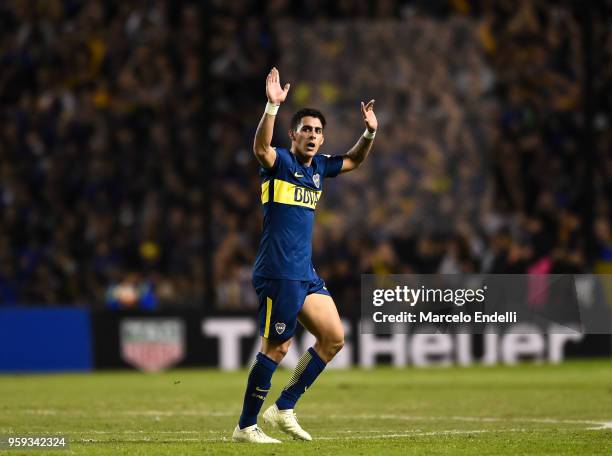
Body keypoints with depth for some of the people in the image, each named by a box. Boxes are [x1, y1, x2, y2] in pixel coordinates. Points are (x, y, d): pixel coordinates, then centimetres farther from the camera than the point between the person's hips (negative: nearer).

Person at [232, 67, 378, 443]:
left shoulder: (319, 168, 16)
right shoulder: (280, 162, -7)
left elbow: (354, 160, 32)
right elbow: (261, 148, -30)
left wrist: (370, 132, 13)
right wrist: (272, 106, -42)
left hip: (306, 273, 9)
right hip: (278, 274, -9)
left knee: (334, 338, 7)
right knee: (277, 348, -8)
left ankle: (284, 408, 14)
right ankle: (246, 426, 0)